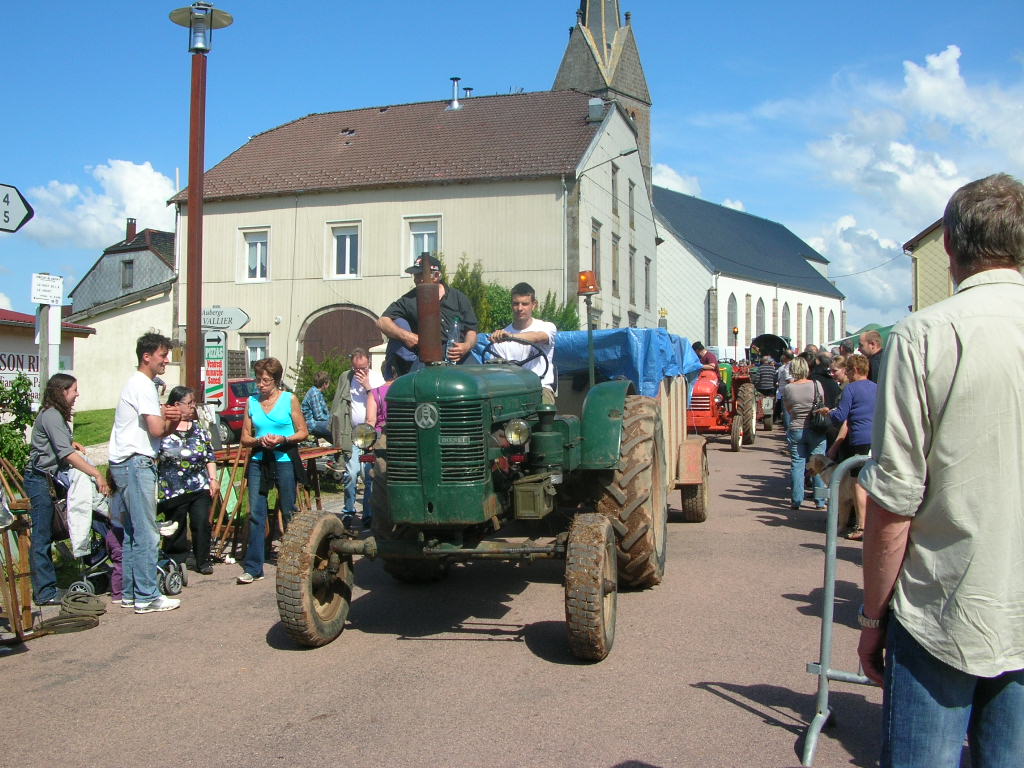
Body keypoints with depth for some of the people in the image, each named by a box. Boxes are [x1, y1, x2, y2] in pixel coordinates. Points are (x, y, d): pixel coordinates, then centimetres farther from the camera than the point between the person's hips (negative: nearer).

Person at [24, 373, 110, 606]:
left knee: (45, 535, 11)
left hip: (46, 480, 10)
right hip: (40, 480, -10)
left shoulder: (54, 415, 15)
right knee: (42, 537, -6)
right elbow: (67, 454, -26)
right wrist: (97, 474, -30)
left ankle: (44, 587, 17)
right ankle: (46, 592, -2)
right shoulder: (51, 416, -16)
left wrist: (70, 442, 14)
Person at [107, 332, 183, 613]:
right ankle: (146, 596, -3)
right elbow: (157, 430, -19)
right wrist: (168, 417, 2)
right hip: (136, 464, -11)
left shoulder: (139, 384, 21)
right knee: (146, 534, -7)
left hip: (129, 465, 11)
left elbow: (160, 429, 19)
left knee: (133, 531, 14)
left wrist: (172, 417, -3)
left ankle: (130, 593, 20)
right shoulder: (143, 386, -12)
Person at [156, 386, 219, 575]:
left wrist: (213, 479, 8)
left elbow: (210, 456, 15)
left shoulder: (199, 428, 12)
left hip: (200, 488, 3)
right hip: (173, 490, -3)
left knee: (202, 524, -1)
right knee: (176, 528, 7)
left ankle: (203, 561, 13)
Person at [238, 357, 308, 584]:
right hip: (259, 461, 2)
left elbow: (303, 432, 1)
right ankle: (253, 568, 3)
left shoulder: (289, 399, 1)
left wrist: (283, 439, -15)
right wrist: (259, 441, -11)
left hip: (285, 461, -2)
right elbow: (245, 438, 10)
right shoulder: (251, 401, 9)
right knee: (255, 513, -2)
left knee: (289, 512, 6)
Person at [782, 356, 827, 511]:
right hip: (816, 431, 0)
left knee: (797, 465, 7)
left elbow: (788, 409, 4)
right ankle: (820, 501, 12)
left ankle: (796, 501, 9)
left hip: (796, 431, 0)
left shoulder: (788, 388, -8)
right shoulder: (816, 385, -8)